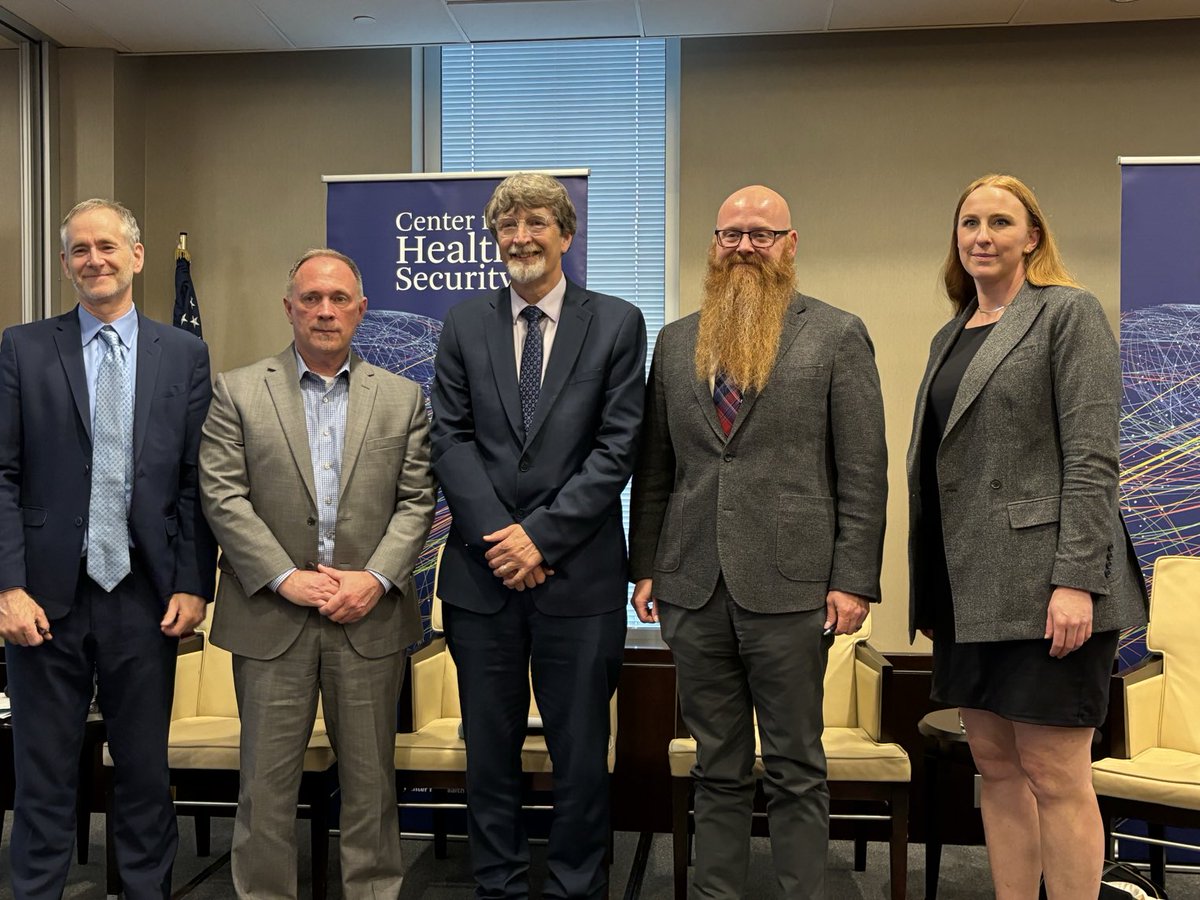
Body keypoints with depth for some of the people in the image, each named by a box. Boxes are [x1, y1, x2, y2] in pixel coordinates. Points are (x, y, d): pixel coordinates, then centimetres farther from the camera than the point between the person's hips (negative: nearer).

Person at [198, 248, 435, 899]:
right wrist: (287, 578, -12)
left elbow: (416, 501, 3)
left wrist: (375, 578, -10)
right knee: (267, 779, 8)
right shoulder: (237, 392, 3)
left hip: (369, 618, 1)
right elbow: (223, 498, -4)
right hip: (271, 615, -1)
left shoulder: (402, 397, 7)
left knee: (370, 778, 10)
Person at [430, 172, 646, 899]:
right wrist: (497, 535, -10)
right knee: (490, 748, 12)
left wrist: (542, 535, -12)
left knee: (581, 750, 7)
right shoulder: (464, 326, 9)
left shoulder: (617, 323, 2)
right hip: (483, 568, 2)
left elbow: (617, 447, -5)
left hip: (579, 572, -2)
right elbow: (451, 439, 2)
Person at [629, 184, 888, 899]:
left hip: (789, 586, -3)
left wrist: (853, 580, -8)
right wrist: (646, 566, 8)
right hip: (691, 587, 4)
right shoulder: (676, 341, 12)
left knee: (796, 767, 7)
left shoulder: (837, 336, 2)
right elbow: (655, 468, 13)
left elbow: (864, 472, -2)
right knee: (717, 767, 14)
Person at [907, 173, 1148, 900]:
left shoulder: (1069, 313, -3)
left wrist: (1076, 580, -19)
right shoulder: (950, 337, 17)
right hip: (970, 588, 7)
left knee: (1055, 775, -1)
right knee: (996, 766, 12)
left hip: (1041, 584, -7)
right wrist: (928, 588, 14)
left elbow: (1092, 457, -12)